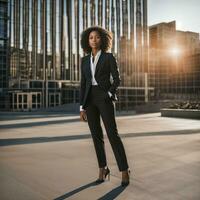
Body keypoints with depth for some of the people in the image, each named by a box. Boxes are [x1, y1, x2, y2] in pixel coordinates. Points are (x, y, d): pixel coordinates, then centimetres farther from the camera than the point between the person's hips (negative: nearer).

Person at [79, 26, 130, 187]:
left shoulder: (109, 57, 0)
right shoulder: (85, 60, 12)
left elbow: (117, 79, -2)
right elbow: (83, 84, 9)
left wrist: (109, 95, -14)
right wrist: (82, 107, 4)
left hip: (105, 98, -4)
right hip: (90, 99, 5)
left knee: (112, 134, -10)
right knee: (96, 135, 5)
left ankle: (124, 170, 1)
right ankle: (103, 169, 18)